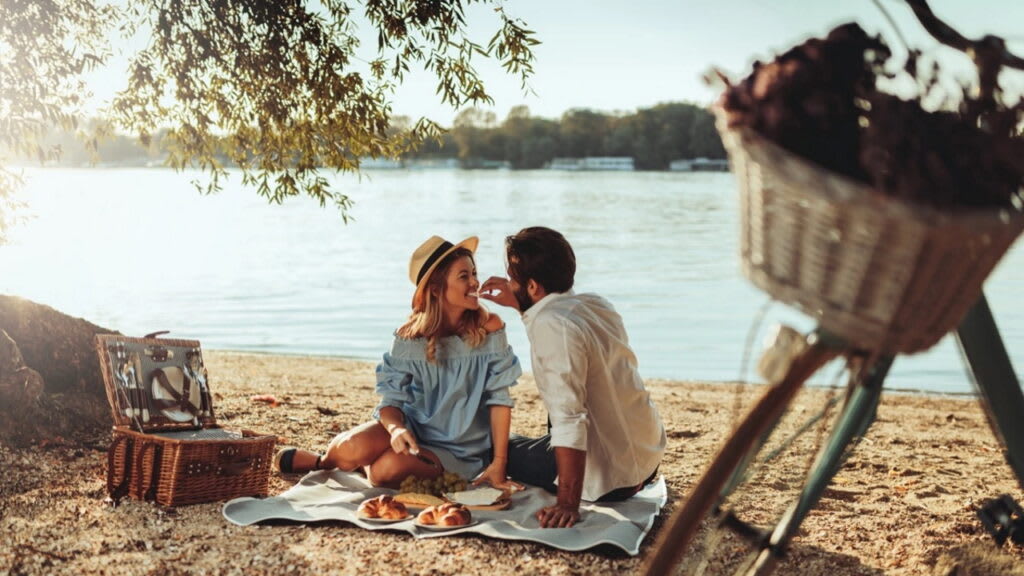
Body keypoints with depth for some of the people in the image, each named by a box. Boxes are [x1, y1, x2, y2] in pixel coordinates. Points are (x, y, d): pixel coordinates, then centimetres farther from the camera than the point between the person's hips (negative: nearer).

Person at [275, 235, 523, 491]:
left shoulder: (488, 328, -13)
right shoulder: (410, 336, -9)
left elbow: (499, 398, -11)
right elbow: (392, 400, -8)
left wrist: (499, 464, -14)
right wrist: (396, 428, -32)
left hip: (457, 449, -1)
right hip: (412, 429, 2)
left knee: (387, 469, -30)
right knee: (353, 448, -28)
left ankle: (363, 466, 7)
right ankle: (323, 461, 9)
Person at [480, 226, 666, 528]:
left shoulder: (551, 325, -25)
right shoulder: (594, 303, 1)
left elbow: (569, 421, -30)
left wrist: (568, 504, -28)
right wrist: (519, 304, 17)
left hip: (611, 476, -8)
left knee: (503, 449, 14)